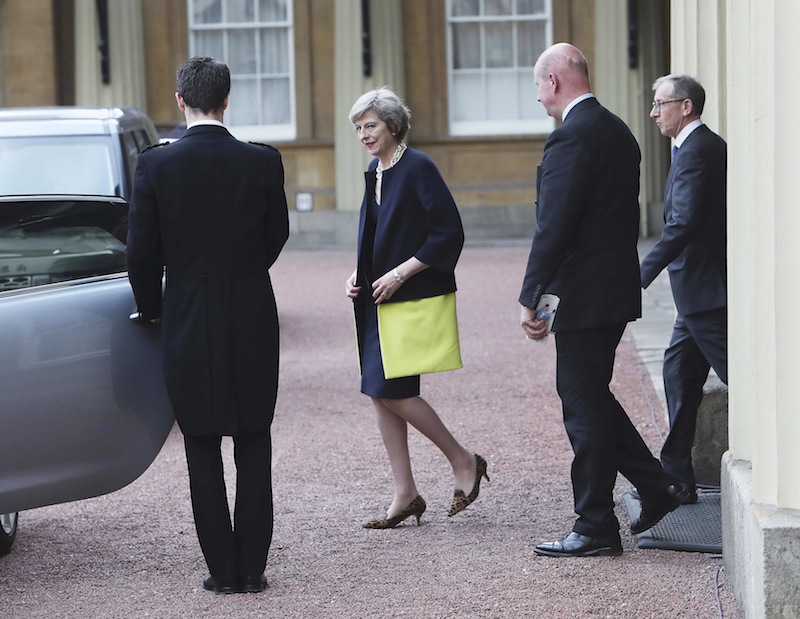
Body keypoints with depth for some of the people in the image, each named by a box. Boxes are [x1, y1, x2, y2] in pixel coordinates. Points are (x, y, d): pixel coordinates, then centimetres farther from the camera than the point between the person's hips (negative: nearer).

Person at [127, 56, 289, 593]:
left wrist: (151, 309, 14)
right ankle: (252, 567, 11)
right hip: (253, 322, 1)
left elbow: (142, 252, -4)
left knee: (203, 450, 7)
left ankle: (223, 569, 7)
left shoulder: (155, 165, -9)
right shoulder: (264, 162, -6)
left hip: (189, 325, -1)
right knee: (254, 447, 10)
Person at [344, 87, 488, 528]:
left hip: (414, 298, -8)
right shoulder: (376, 172, 12)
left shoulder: (418, 168, -12)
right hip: (380, 297, 8)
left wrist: (401, 273, -18)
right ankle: (405, 494, 11)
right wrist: (357, 275, 7)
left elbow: (449, 233, -16)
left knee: (390, 390, -12)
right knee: (380, 393, 5)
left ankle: (463, 462, 6)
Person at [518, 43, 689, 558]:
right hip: (617, 288, 10)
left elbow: (554, 226, -21)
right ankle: (656, 487, 20)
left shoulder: (571, 137, -17)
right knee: (591, 398, 19)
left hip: (584, 295, -10)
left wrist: (530, 299, -16)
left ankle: (596, 529, 4)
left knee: (585, 406, -2)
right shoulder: (619, 131, 14)